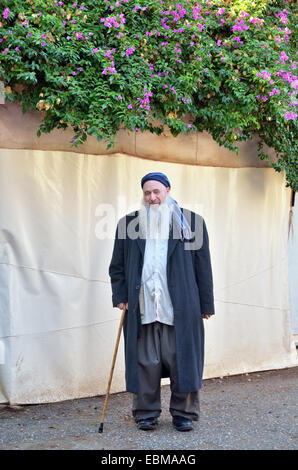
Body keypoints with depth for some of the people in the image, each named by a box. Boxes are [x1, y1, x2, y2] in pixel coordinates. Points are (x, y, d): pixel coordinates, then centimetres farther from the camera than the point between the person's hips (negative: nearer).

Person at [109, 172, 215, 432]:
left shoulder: (191, 222, 6)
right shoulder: (128, 224, 10)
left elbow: (203, 266, 6)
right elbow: (117, 266, 14)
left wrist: (206, 304, 3)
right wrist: (120, 296, 3)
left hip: (180, 308, -1)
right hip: (141, 308, 1)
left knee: (181, 360, 3)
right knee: (145, 362, 4)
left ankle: (183, 413, 17)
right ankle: (146, 413, 17)